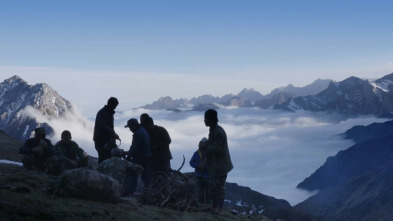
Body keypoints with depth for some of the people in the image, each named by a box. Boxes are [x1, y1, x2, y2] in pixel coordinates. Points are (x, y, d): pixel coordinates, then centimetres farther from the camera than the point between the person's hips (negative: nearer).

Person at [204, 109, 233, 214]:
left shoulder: (219, 132, -24)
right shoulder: (213, 129, 8)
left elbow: (217, 149, -27)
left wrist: (205, 147, -13)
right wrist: (206, 144, 2)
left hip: (220, 165, -10)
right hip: (214, 164, 10)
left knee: (219, 186, 1)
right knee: (212, 185, 18)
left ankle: (220, 208, 13)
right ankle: (214, 206, 32)